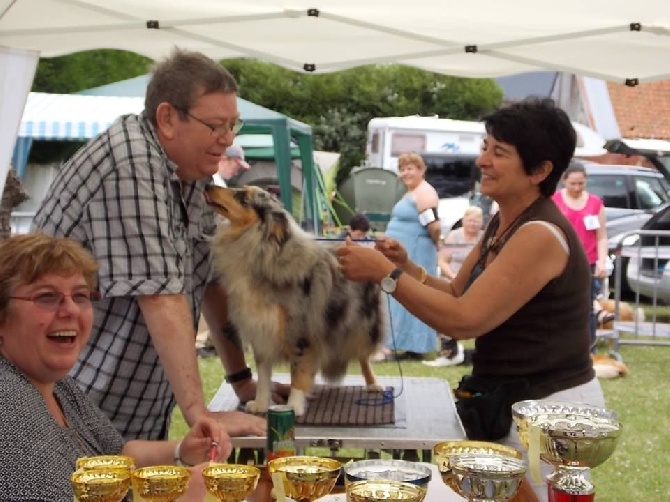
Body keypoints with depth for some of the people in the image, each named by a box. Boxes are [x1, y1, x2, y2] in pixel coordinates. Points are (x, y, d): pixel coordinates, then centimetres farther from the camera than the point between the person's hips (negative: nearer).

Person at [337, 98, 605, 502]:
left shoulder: (541, 235, -23)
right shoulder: (503, 224, 7)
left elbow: (464, 320, -25)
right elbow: (457, 295, 11)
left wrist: (385, 274, -21)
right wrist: (407, 267, -6)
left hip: (550, 410, -9)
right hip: (511, 403, 9)